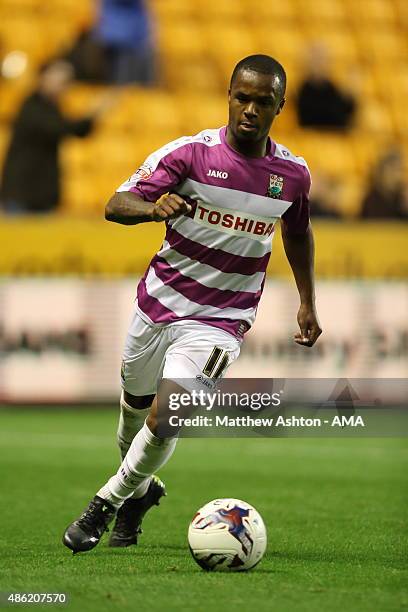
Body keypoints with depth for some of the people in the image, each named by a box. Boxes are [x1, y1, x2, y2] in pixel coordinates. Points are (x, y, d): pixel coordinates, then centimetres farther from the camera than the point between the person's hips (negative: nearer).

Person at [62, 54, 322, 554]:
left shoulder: (293, 174, -3)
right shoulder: (191, 152, -11)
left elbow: (298, 231, 19)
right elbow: (116, 205, -18)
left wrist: (307, 302, 19)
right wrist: (154, 207, -40)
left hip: (218, 320, -1)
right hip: (158, 303, 1)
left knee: (164, 419, -19)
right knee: (134, 409, 17)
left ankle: (107, 501, 4)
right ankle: (141, 489, 48)